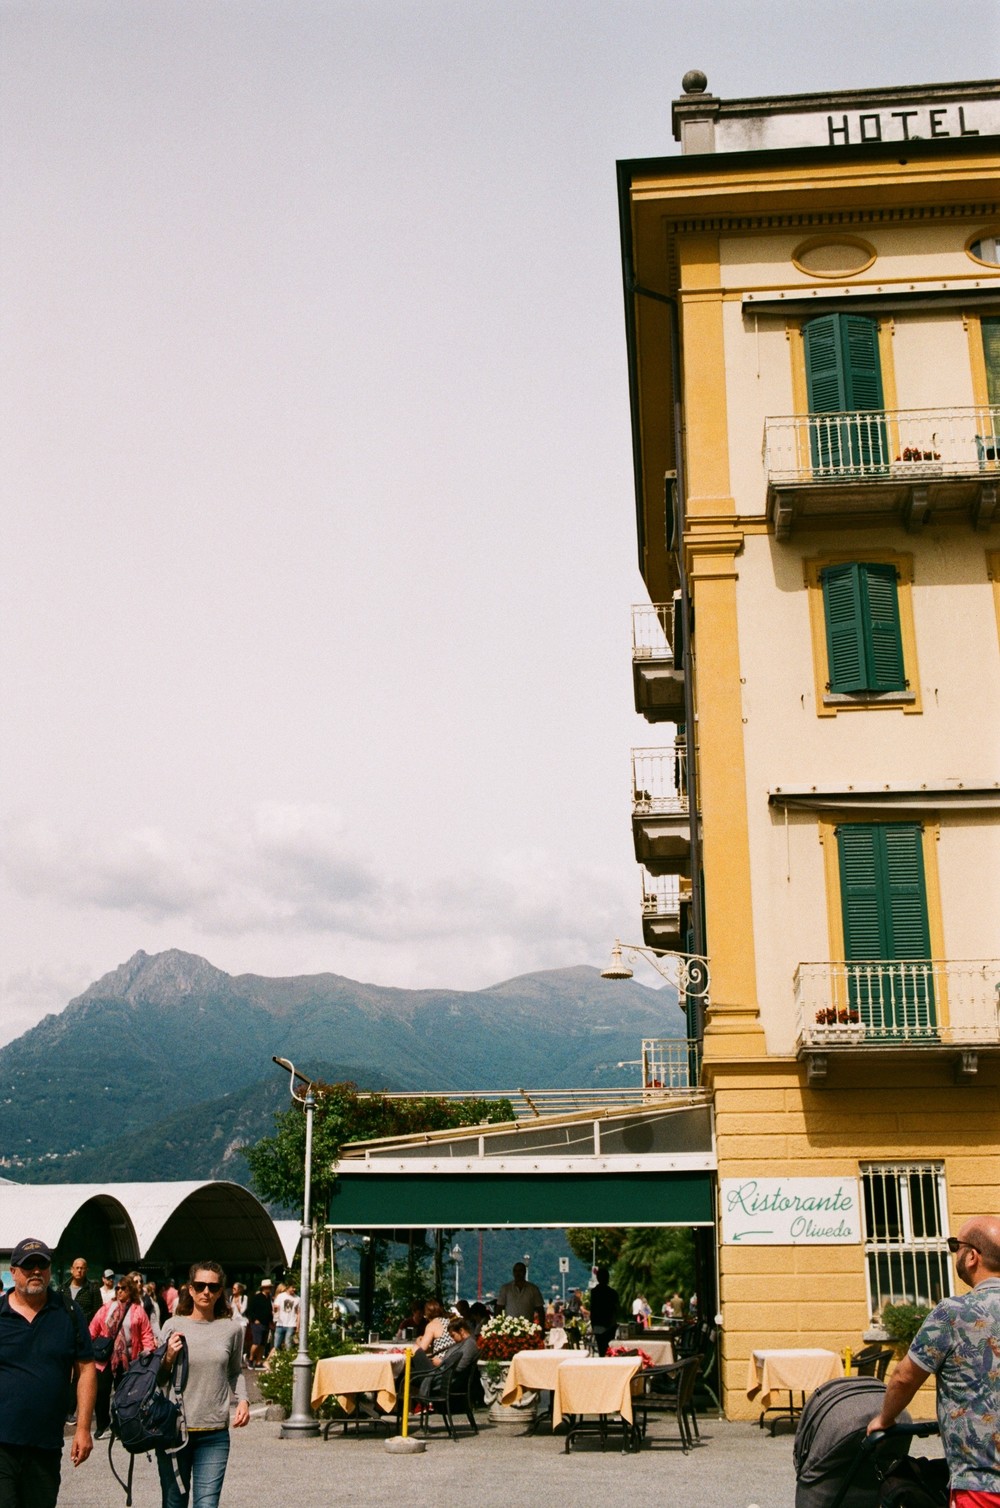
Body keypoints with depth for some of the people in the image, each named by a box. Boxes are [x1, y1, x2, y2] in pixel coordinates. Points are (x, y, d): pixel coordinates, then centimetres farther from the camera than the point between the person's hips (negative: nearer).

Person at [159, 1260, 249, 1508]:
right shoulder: (173, 1326, -1)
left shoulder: (231, 1330, 3)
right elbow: (158, 1380, 4)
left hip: (214, 1434, 0)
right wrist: (168, 1359, -15)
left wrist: (242, 1399, 3)